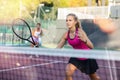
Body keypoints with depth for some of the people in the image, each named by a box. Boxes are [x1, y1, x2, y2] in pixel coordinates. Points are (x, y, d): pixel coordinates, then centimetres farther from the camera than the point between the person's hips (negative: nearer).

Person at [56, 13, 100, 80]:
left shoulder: (80, 31, -26)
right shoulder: (66, 34, -12)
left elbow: (91, 46, -35)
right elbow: (58, 47, -2)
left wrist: (84, 40, -54)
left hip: (87, 57, -3)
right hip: (77, 57, 3)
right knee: (68, 72, -20)